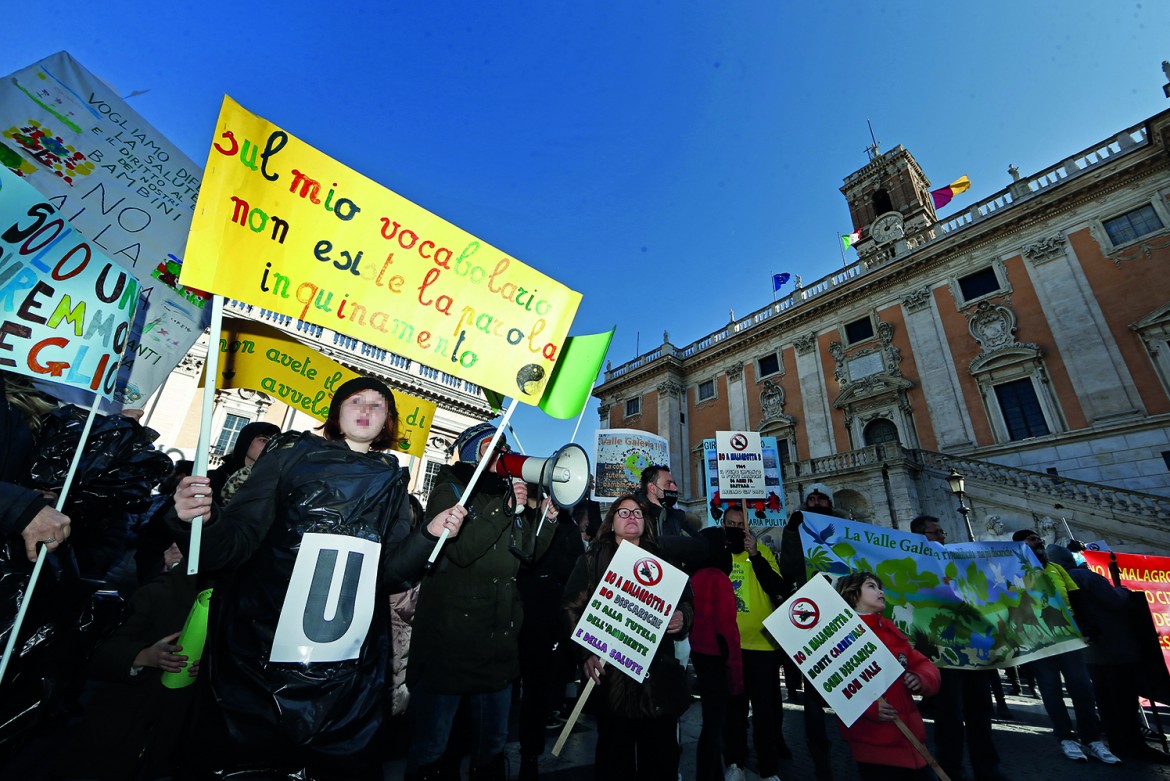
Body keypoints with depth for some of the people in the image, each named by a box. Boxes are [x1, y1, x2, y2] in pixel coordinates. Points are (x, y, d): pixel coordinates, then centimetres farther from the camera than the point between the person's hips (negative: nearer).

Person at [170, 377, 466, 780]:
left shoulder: (391, 482, 7)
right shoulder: (293, 454, 1)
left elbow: (390, 570, 5)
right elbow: (236, 542, -6)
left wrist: (428, 535, -11)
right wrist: (204, 520, -26)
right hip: (260, 654, -2)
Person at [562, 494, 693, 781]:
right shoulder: (593, 560, 3)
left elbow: (687, 600, 15)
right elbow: (572, 609, -3)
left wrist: (683, 617, -7)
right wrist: (586, 653, -14)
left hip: (660, 674, 3)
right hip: (613, 674, -2)